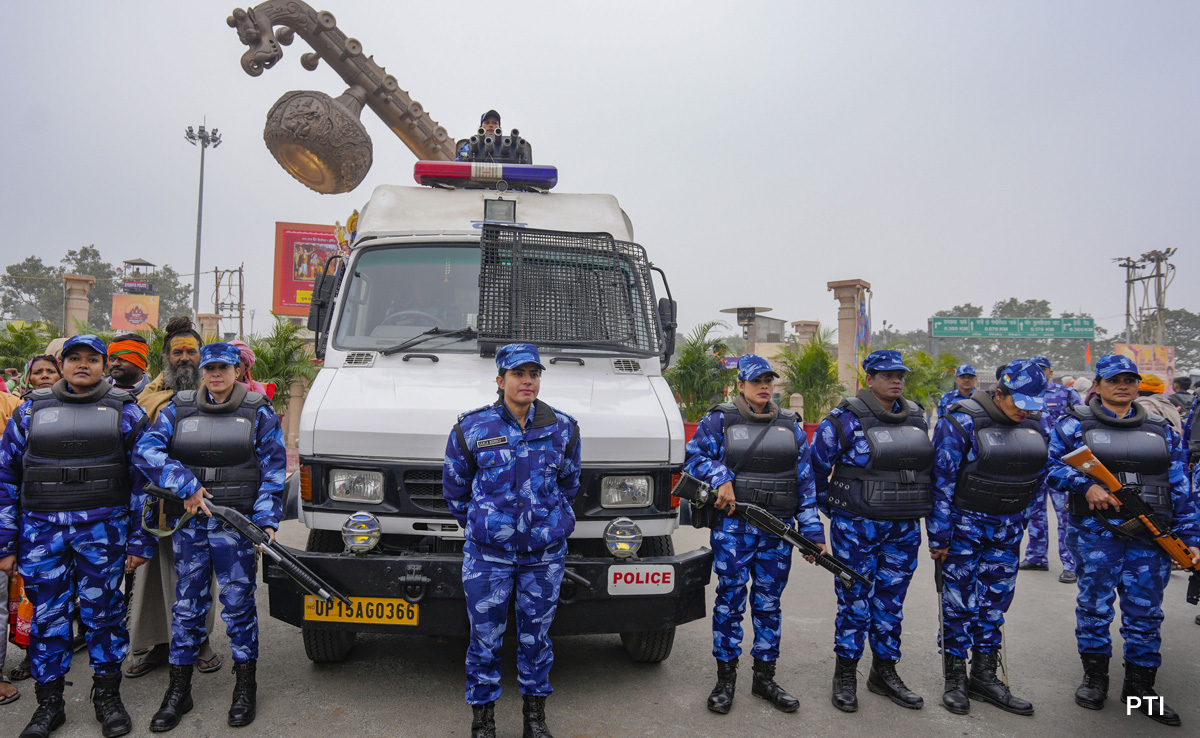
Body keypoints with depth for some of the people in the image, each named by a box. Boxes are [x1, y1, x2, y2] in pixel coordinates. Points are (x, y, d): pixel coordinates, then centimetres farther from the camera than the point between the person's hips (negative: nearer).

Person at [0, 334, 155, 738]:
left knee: (103, 610, 5)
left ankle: (107, 696, 21)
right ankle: (49, 702, 23)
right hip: (42, 529, 2)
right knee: (48, 613, 7)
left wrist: (140, 540, -2)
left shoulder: (124, 411, 5)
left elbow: (142, 476, 3)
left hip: (103, 528, -1)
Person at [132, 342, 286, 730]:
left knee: (238, 603, 3)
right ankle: (178, 691, 22)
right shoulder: (178, 408, 8)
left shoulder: (259, 411, 2)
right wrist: (187, 487, -14)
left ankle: (245, 687, 17)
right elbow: (145, 449, -4)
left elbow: (273, 469, 0)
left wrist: (267, 520, -9)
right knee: (187, 604, 10)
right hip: (188, 522, 2)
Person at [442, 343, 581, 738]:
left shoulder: (563, 428, 0)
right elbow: (455, 486, 10)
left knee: (536, 635, 11)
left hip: (545, 553, 1)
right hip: (487, 554, -1)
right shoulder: (471, 428, -4)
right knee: (485, 637, 5)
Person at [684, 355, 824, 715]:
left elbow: (805, 481, 9)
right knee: (730, 600, 1)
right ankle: (725, 678, 15)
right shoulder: (719, 420, 1)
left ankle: (764, 678, 23)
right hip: (733, 527, -3)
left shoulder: (791, 425, 11)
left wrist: (812, 530, 3)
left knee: (769, 603, 10)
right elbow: (693, 457, 1)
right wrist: (721, 478, -16)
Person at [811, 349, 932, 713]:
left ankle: (884, 672, 28)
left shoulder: (917, 418, 9)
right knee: (855, 600, 2)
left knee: (891, 601, 13)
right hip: (857, 528, -5)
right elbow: (815, 468, -3)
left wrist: (933, 519, 16)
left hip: (904, 529, 5)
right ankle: (845, 675, 17)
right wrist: (832, 508, 2)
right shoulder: (844, 420, -10)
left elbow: (929, 468, 20)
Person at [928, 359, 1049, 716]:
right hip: (965, 527, -6)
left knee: (995, 601, 12)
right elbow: (941, 483, -14)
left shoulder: (1032, 425, 4)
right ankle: (955, 679, 15)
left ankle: (984, 675, 25)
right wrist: (938, 537, -13)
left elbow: (1035, 478, 16)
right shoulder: (961, 423, -16)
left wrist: (1019, 526, 16)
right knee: (959, 603, 2)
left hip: (1007, 530, 6)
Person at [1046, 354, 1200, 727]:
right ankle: (1094, 675, 22)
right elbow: (1051, 464, -3)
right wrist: (1086, 485, -19)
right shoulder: (1076, 424, 4)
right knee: (1094, 604, 5)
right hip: (1096, 530, -3)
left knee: (1146, 610, 6)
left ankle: (1139, 683, 21)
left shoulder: (1161, 430, 13)